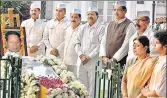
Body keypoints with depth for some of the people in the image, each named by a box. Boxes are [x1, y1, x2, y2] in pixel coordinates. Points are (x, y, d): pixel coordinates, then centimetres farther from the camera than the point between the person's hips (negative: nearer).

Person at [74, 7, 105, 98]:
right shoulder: (82, 28, 14)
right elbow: (77, 43, 12)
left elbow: (100, 45, -7)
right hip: (81, 61, 4)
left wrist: (89, 57, -11)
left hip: (94, 62, -4)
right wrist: (81, 55, -4)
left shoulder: (101, 28, 0)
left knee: (92, 86, -3)